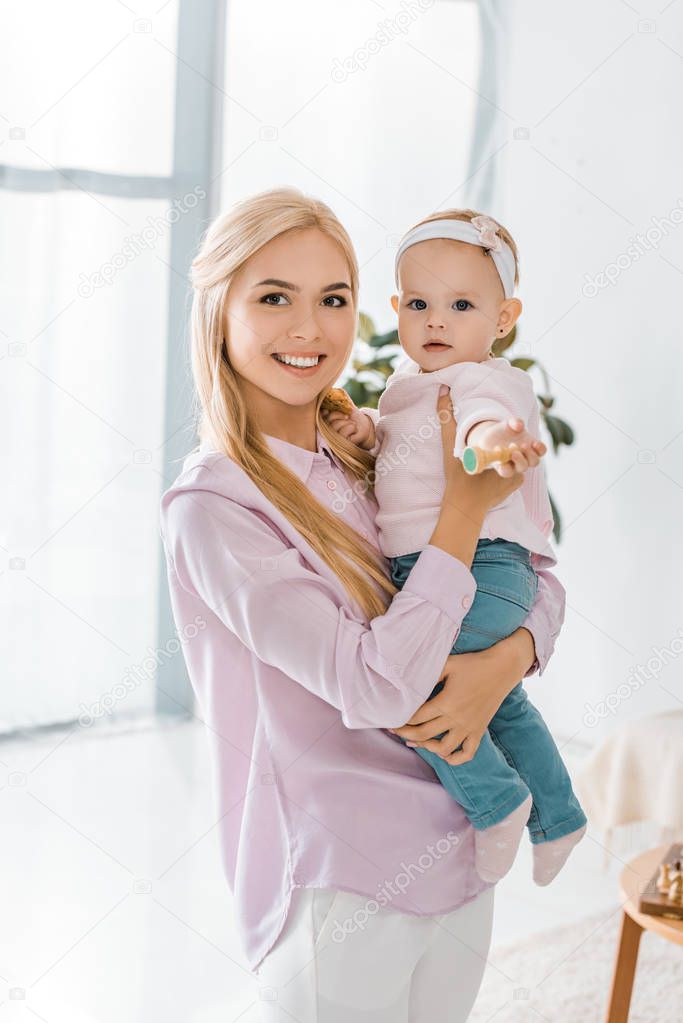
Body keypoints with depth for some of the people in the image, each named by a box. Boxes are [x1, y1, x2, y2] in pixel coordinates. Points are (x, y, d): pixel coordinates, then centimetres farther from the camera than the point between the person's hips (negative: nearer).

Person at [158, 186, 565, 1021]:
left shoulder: (368, 463, 3)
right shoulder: (210, 507, -17)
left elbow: (537, 577, 8)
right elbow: (377, 685, -24)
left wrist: (506, 661, -14)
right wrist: (465, 503, -16)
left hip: (460, 859, 6)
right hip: (340, 890, -6)